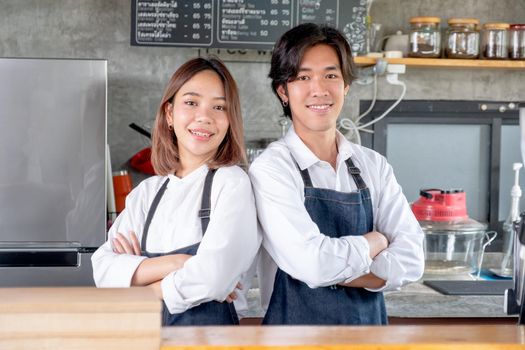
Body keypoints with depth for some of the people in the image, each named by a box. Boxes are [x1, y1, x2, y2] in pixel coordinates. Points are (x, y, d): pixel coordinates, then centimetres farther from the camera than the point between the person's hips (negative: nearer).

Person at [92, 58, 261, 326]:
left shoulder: (233, 183, -11)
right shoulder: (148, 191, 3)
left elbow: (211, 278, -23)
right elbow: (102, 270, -7)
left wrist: (137, 272, -9)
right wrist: (172, 263, -21)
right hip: (145, 327, 4)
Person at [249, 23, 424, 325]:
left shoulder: (374, 166, -2)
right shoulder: (272, 168, -16)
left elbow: (410, 261, -9)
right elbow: (314, 263, -26)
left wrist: (333, 271, -20)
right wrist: (375, 241, -10)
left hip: (370, 322, 4)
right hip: (297, 323, -4)